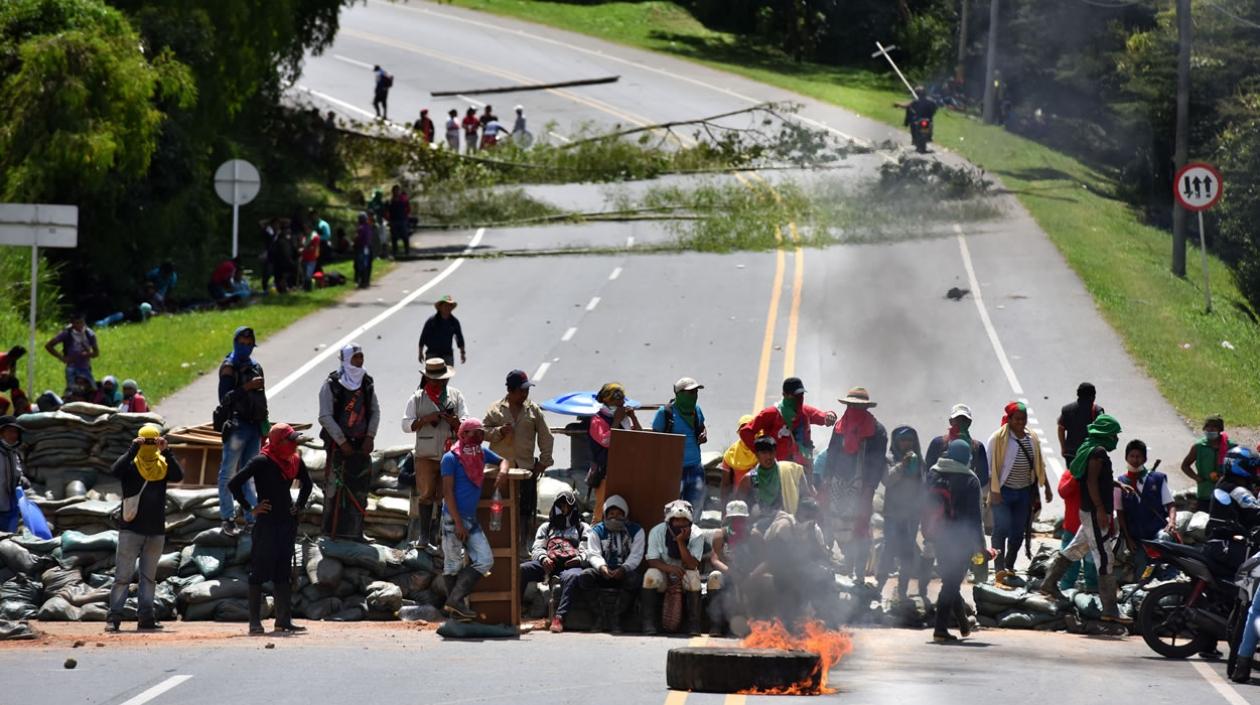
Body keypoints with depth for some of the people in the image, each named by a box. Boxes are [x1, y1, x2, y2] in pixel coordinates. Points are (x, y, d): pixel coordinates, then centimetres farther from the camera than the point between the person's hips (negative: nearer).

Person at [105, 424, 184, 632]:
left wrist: (166, 452, -22)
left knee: (149, 576, 8)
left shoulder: (163, 465, 5)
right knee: (123, 575, -4)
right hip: (130, 529, -4)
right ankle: (114, 617, -5)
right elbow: (115, 472, -23)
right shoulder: (130, 464, -2)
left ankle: (146, 618, 11)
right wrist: (132, 451, -26)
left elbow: (178, 476, -14)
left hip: (156, 531, 4)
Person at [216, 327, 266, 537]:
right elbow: (225, 397, -15)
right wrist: (246, 387, -24)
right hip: (236, 425, -7)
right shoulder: (229, 367, -5)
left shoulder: (256, 367, 17)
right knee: (228, 473, -4)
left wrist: (264, 429, 22)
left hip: (253, 426, 7)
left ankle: (250, 519, 8)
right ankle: (228, 519, -1)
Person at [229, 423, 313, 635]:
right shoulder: (262, 462, -13)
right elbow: (234, 484, -15)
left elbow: (306, 483, 28)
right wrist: (250, 509, -12)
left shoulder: (294, 461, 7)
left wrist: (299, 506, 15)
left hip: (288, 522, 7)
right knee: (260, 572, -4)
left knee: (283, 573, 9)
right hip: (266, 522, -7)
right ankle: (254, 623, -2)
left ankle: (284, 620, 13)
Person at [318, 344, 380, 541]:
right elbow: (325, 417, -10)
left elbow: (375, 411, 13)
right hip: (338, 443, -5)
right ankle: (332, 531, 1)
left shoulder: (367, 382, 8)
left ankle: (354, 531, 14)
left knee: (360, 488, 6)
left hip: (361, 443, 5)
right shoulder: (331, 384, -8)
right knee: (335, 487, -6)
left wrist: (370, 436, 0)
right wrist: (342, 442, -13)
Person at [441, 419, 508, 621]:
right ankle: (455, 603, 4)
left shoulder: (482, 453, 11)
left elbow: (502, 460, 29)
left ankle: (456, 600, 3)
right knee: (454, 564, -2)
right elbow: (447, 492, -12)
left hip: (472, 520, 7)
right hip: (453, 519, -7)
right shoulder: (451, 458, -9)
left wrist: (503, 471, 3)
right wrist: (458, 523, -17)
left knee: (485, 560, 0)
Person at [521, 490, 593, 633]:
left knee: (572, 576, -42)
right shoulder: (546, 527, 35)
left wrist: (580, 558, -12)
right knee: (521, 569, -30)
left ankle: (559, 617, -50)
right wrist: (543, 558, -5)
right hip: (547, 564, 2)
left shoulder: (583, 528, 28)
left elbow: (588, 551, 13)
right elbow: (537, 548, 20)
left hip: (570, 564, -2)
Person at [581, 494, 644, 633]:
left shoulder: (636, 531, 9)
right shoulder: (597, 531, 12)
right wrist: (601, 566, -27)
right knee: (585, 577, -31)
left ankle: (616, 618, -28)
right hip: (603, 572, 1)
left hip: (626, 571, -1)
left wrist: (624, 569, -26)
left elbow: (636, 556, -5)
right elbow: (593, 554, -3)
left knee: (634, 579, -37)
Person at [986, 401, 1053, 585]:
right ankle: (1000, 571, -9)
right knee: (1001, 529, -10)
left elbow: (1039, 465, 17)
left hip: (1024, 492, 6)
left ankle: (1009, 568, 21)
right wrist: (994, 491, -15)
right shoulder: (998, 438, -9)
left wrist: (1047, 487, 15)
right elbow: (991, 467, -10)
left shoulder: (1032, 438, 8)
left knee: (1018, 532, 8)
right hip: (1003, 492, -5)